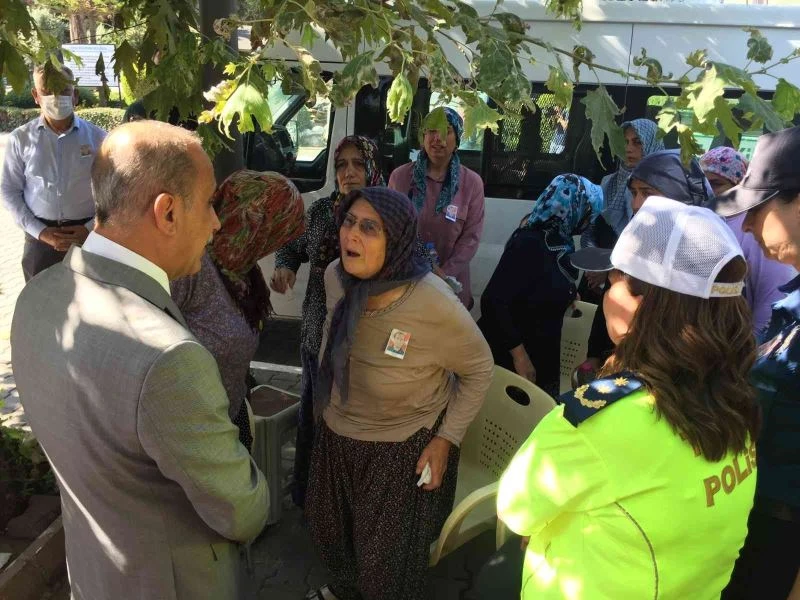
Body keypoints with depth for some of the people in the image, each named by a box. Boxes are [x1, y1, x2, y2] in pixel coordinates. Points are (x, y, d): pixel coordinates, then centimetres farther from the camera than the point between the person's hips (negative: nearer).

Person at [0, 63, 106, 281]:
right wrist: (40, 231, -6)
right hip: (40, 236, 1)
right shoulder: (21, 139, 1)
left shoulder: (97, 137, 0)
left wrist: (90, 228, -8)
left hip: (88, 235, -1)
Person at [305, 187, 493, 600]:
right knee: (327, 526, 29)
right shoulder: (335, 275, -15)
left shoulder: (435, 304, -32)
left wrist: (446, 440, -15)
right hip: (338, 434, 6)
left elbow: (479, 369, -15)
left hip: (405, 446, -6)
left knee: (386, 557, 15)